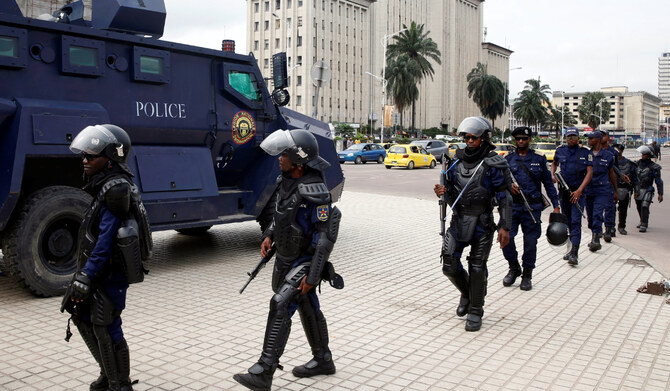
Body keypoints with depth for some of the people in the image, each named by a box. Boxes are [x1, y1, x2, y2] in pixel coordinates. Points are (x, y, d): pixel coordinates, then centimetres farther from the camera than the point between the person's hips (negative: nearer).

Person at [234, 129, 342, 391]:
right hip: (286, 258, 9)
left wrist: (313, 276, -25)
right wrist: (270, 235, 5)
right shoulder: (287, 179, 0)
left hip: (306, 261, -9)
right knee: (307, 308, 19)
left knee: (280, 306, -18)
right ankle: (323, 360, 36)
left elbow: (326, 236, -25)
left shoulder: (314, 190, -26)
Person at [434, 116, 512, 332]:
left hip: (482, 223, -5)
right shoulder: (458, 162, 8)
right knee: (449, 265, 3)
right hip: (459, 221, 5)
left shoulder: (493, 164, -8)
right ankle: (467, 294, 31)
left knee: (477, 269, 1)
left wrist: (505, 227, -15)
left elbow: (504, 197, -10)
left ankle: (475, 311, 16)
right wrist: (444, 192, -8)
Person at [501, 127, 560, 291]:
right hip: (512, 205, 0)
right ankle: (514, 268, 14)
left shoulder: (539, 159, 10)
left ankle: (527, 274, 17)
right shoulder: (508, 159, 10)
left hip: (532, 207, 0)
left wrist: (556, 205, 8)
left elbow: (548, 183, 12)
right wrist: (508, 185, -14)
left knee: (530, 241, 2)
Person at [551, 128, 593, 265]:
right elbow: (554, 163, 26)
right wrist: (553, 175, 6)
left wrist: (579, 190, -16)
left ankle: (574, 253, -19)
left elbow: (589, 172, -6)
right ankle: (571, 249, 24)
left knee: (576, 221, -13)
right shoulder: (560, 150, 7)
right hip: (564, 190, 4)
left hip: (579, 191, -4)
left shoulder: (585, 152, -2)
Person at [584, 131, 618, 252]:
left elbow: (612, 174, 13)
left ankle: (596, 239, -19)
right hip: (588, 190, 3)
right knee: (590, 216, 9)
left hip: (602, 190, -3)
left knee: (598, 214, -17)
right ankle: (595, 235, 30)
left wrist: (616, 191, 19)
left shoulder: (608, 156, 3)